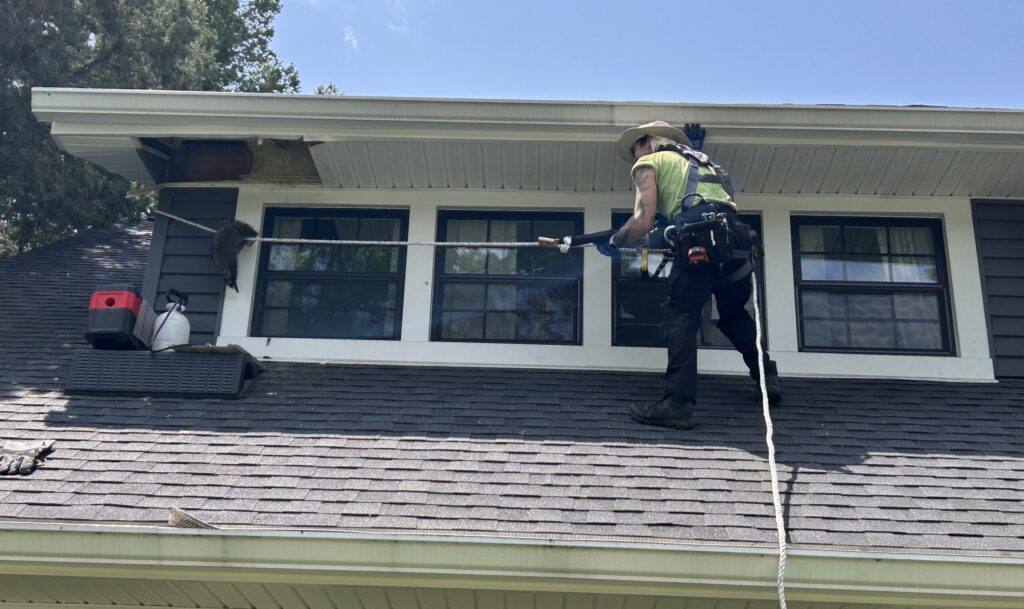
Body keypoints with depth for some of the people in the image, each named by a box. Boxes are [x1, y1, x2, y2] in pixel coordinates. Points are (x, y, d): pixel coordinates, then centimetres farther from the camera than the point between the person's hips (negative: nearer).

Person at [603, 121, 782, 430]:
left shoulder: (648, 162, 14)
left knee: (681, 315, -7)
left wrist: (613, 242, 16)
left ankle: (678, 403, -17)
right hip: (736, 234, 7)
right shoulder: (694, 159, 36)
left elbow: (642, 223, 3)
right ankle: (767, 378, 28)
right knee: (734, 313, 26)